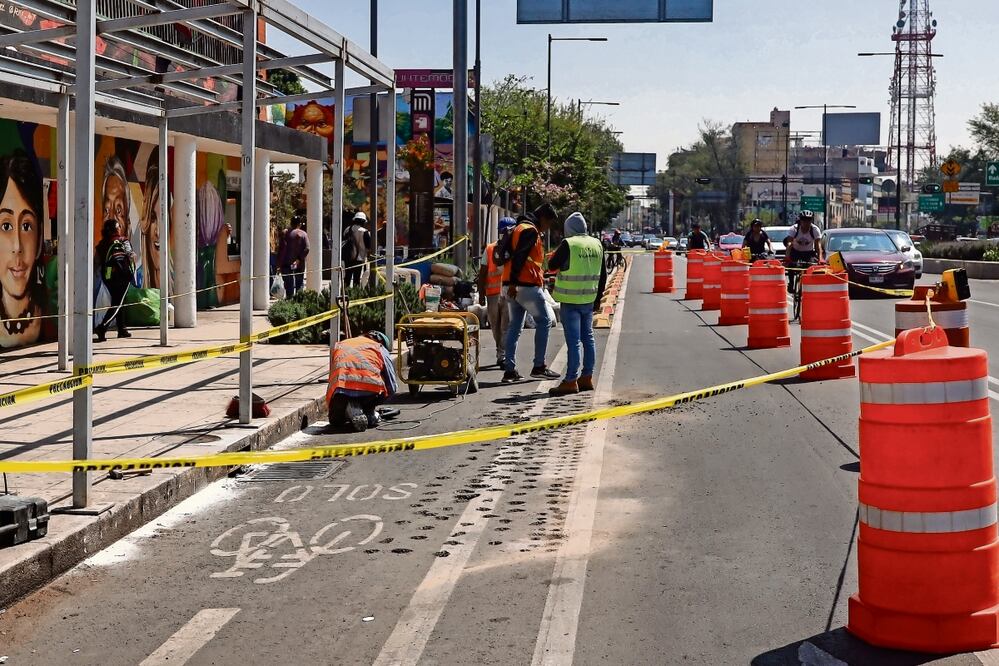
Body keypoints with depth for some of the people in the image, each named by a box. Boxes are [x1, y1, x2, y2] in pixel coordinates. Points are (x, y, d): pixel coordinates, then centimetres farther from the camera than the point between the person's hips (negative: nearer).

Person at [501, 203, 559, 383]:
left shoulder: (519, 228, 21)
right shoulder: (531, 231, -10)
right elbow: (519, 257, -20)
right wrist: (514, 283, -24)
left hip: (513, 285, 9)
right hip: (526, 285, -9)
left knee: (515, 326, 9)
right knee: (544, 320, 2)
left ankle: (510, 370, 6)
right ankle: (539, 367, 3)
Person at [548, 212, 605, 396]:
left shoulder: (568, 244, -12)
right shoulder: (597, 245, 9)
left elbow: (552, 265, -4)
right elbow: (603, 275, 14)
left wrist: (559, 251, 14)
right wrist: (598, 297, 21)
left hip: (570, 300, -6)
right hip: (588, 300, 7)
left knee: (573, 340, -6)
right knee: (588, 337, 14)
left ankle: (571, 381, -5)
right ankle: (587, 377, 19)